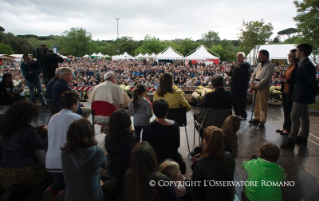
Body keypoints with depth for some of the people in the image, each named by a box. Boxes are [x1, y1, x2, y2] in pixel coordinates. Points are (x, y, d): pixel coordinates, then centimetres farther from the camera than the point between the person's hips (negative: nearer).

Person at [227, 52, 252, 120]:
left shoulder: (247, 65, -7)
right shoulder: (236, 64, 17)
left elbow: (246, 74, -23)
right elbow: (231, 73, 24)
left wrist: (238, 68, -23)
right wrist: (229, 73, 2)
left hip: (241, 87, -8)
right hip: (234, 86, 8)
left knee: (241, 101, -3)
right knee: (234, 100, 14)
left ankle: (243, 115, 10)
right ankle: (237, 113, 30)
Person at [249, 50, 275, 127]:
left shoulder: (270, 65, -7)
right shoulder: (259, 65, 17)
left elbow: (266, 78, -16)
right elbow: (253, 75, 16)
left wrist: (257, 85, -17)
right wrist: (252, 83, 0)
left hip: (263, 88, -7)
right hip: (256, 88, 7)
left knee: (263, 106, -1)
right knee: (256, 104, 13)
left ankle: (262, 121, 7)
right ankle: (256, 118, 24)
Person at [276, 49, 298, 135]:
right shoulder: (290, 66, 14)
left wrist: (285, 80, -20)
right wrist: (282, 77, 2)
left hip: (291, 92, -9)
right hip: (285, 91, 9)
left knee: (289, 111, 0)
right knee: (286, 110, 16)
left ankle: (288, 129, 11)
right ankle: (285, 127, 26)